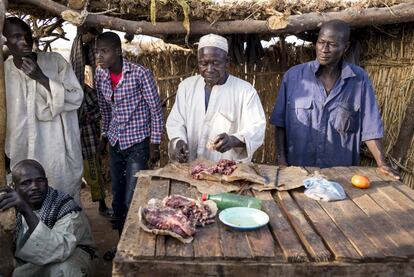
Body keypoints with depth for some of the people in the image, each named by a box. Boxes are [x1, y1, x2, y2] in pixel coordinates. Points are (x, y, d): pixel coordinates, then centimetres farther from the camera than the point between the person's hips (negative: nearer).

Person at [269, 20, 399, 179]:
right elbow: (280, 122, 0)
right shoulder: (293, 76, -4)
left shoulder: (359, 79, -2)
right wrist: (281, 159, -5)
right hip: (297, 169, 0)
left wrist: (381, 163, -9)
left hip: (341, 172, 1)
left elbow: (369, 126, -1)